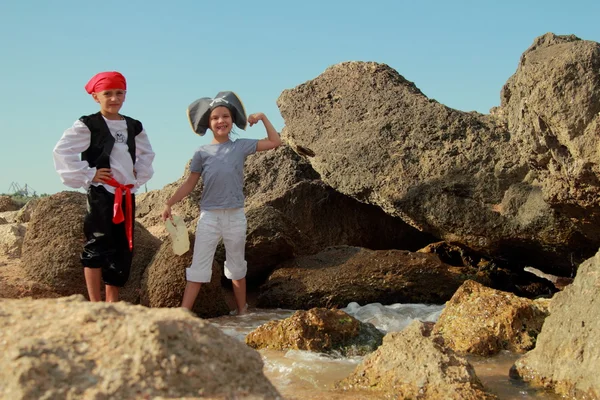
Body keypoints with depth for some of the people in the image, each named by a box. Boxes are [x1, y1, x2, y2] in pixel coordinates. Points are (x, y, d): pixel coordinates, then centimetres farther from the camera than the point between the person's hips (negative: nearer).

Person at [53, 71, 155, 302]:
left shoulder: (133, 126, 12)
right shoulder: (88, 125, -6)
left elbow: (146, 154, 26)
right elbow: (62, 151, -13)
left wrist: (140, 177, 11)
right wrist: (88, 175, -13)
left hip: (127, 194, 6)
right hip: (101, 193, -6)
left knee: (123, 248, 7)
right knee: (97, 247, -7)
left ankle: (112, 304, 16)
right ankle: (95, 305, 0)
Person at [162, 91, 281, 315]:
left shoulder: (241, 147, 2)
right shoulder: (202, 153, 2)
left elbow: (274, 142, 4)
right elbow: (190, 183, 5)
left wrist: (263, 118, -1)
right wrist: (170, 203, -2)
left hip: (235, 215, 0)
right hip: (209, 216, 0)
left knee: (236, 266, 12)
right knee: (198, 266, -3)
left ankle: (242, 311, 22)